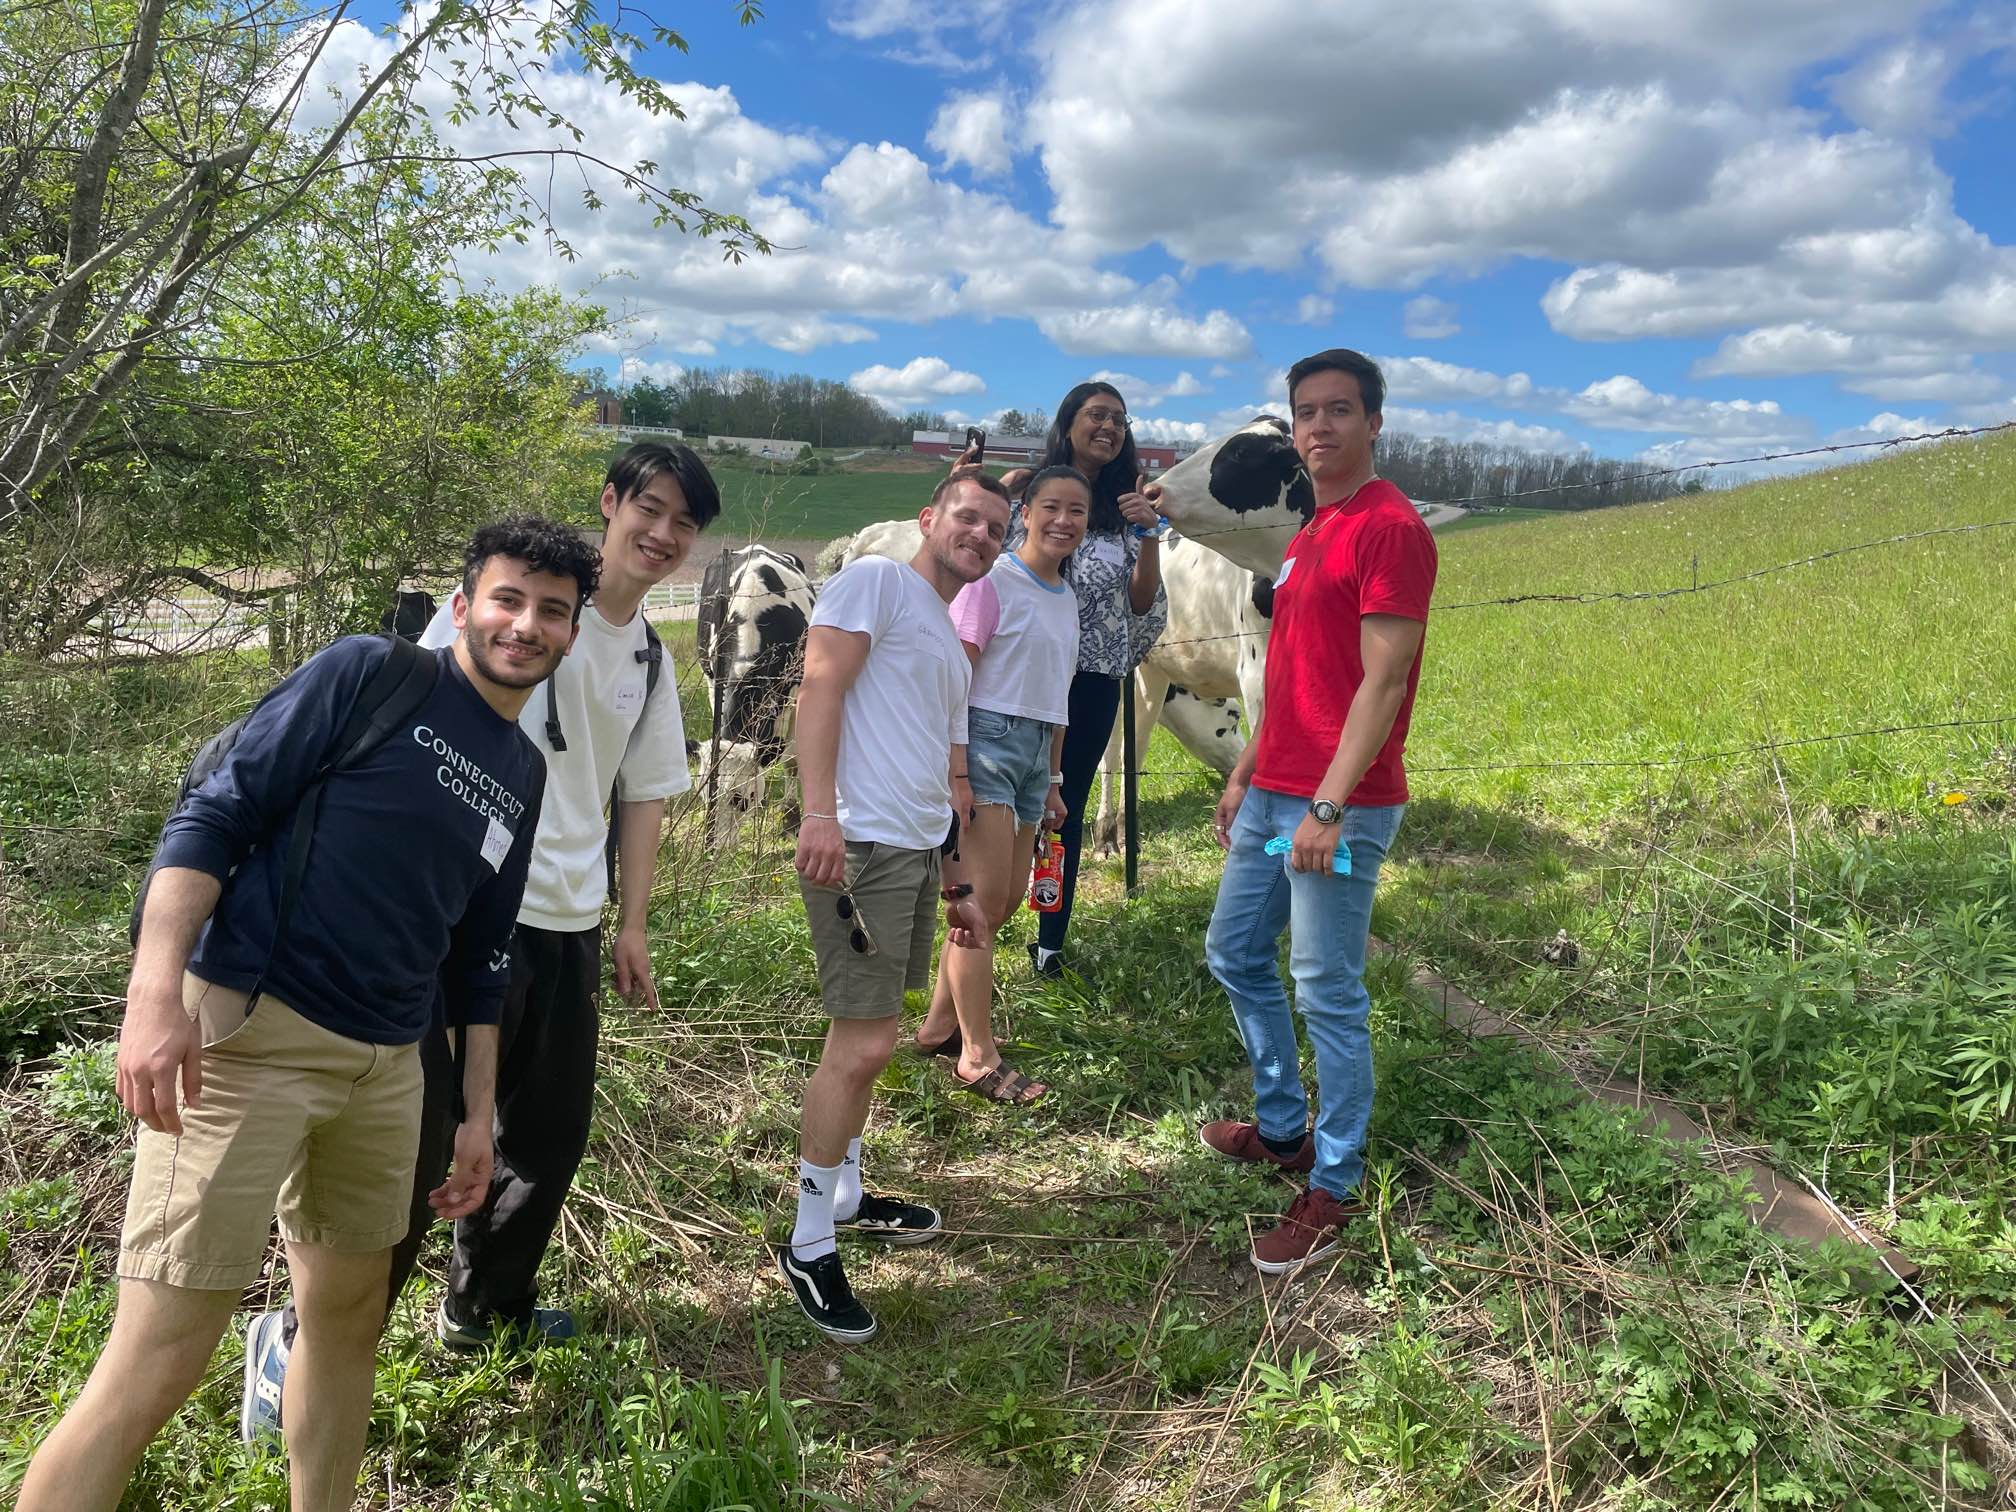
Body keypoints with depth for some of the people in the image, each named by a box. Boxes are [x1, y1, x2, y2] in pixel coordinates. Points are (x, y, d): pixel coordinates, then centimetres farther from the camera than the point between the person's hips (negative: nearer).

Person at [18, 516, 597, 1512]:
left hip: (386, 1066, 7)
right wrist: (155, 989, -21)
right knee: (161, 1355, -8)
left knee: (350, 1315, 19)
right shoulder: (370, 675, -5)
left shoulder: (523, 775, 14)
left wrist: (478, 1113, 18)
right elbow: (212, 813, -9)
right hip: (247, 1029, -7)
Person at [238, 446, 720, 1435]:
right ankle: (303, 1344, 16)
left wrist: (631, 928, 17)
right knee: (418, 1140, -4)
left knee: (551, 1137, 14)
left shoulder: (649, 660, 12)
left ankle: (484, 1311, 36)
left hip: (567, 926, 7)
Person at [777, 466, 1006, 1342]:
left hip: (919, 853, 9)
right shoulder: (877, 581, -2)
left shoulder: (950, 645, 25)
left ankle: (845, 1198, 30)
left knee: (865, 1037, 16)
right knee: (864, 1046, -9)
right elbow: (819, 688, -15)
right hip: (861, 846, -9)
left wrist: (957, 886, 25)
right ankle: (807, 1247, 3)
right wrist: (820, 813, -26)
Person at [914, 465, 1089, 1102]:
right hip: (988, 738, -9)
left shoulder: (1066, 599, 16)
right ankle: (978, 1056, 2)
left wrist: (1053, 781, 22)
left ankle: (940, 1024, 26)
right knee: (985, 898, -7)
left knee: (1007, 898, 12)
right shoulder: (993, 582, -9)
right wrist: (956, 770, -20)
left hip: (1034, 750, 9)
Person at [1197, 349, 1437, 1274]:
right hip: (1272, 796, 10)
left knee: (1329, 993, -2)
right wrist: (1244, 776, 20)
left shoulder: (1390, 527, -12)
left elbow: (1382, 683, -19)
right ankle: (1282, 1128, 34)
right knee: (1235, 956, 18)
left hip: (1340, 807, -10)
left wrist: (1329, 807, -22)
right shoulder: (1311, 533, 16)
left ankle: (1333, 1189, 12)